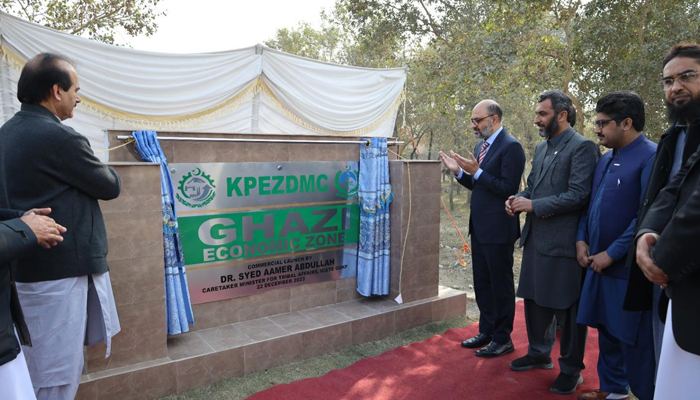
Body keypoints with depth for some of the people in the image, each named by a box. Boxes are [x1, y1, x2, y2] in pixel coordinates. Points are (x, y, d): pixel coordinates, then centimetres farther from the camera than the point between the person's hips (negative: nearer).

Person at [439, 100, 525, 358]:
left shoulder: (511, 147, -14)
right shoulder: (481, 146, 13)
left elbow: (508, 189, -20)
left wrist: (476, 171, -24)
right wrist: (459, 172, 1)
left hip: (498, 229, -9)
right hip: (479, 227, 9)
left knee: (501, 284, 5)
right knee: (482, 283, 17)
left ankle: (503, 339, 19)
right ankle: (486, 331, 31)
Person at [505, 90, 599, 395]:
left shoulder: (582, 147, -12)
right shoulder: (541, 148, 14)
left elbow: (579, 195, -20)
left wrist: (533, 205, -19)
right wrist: (518, 199, -1)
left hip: (563, 242, -8)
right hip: (536, 238, 8)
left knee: (566, 307, 5)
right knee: (535, 299, 18)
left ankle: (571, 370, 22)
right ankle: (539, 353, 37)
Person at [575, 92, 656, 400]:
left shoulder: (650, 158, -15)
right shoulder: (605, 160, 11)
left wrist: (611, 254, -17)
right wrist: (582, 239, 4)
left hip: (627, 267, -8)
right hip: (599, 263, 8)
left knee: (634, 340, 4)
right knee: (607, 331, 18)